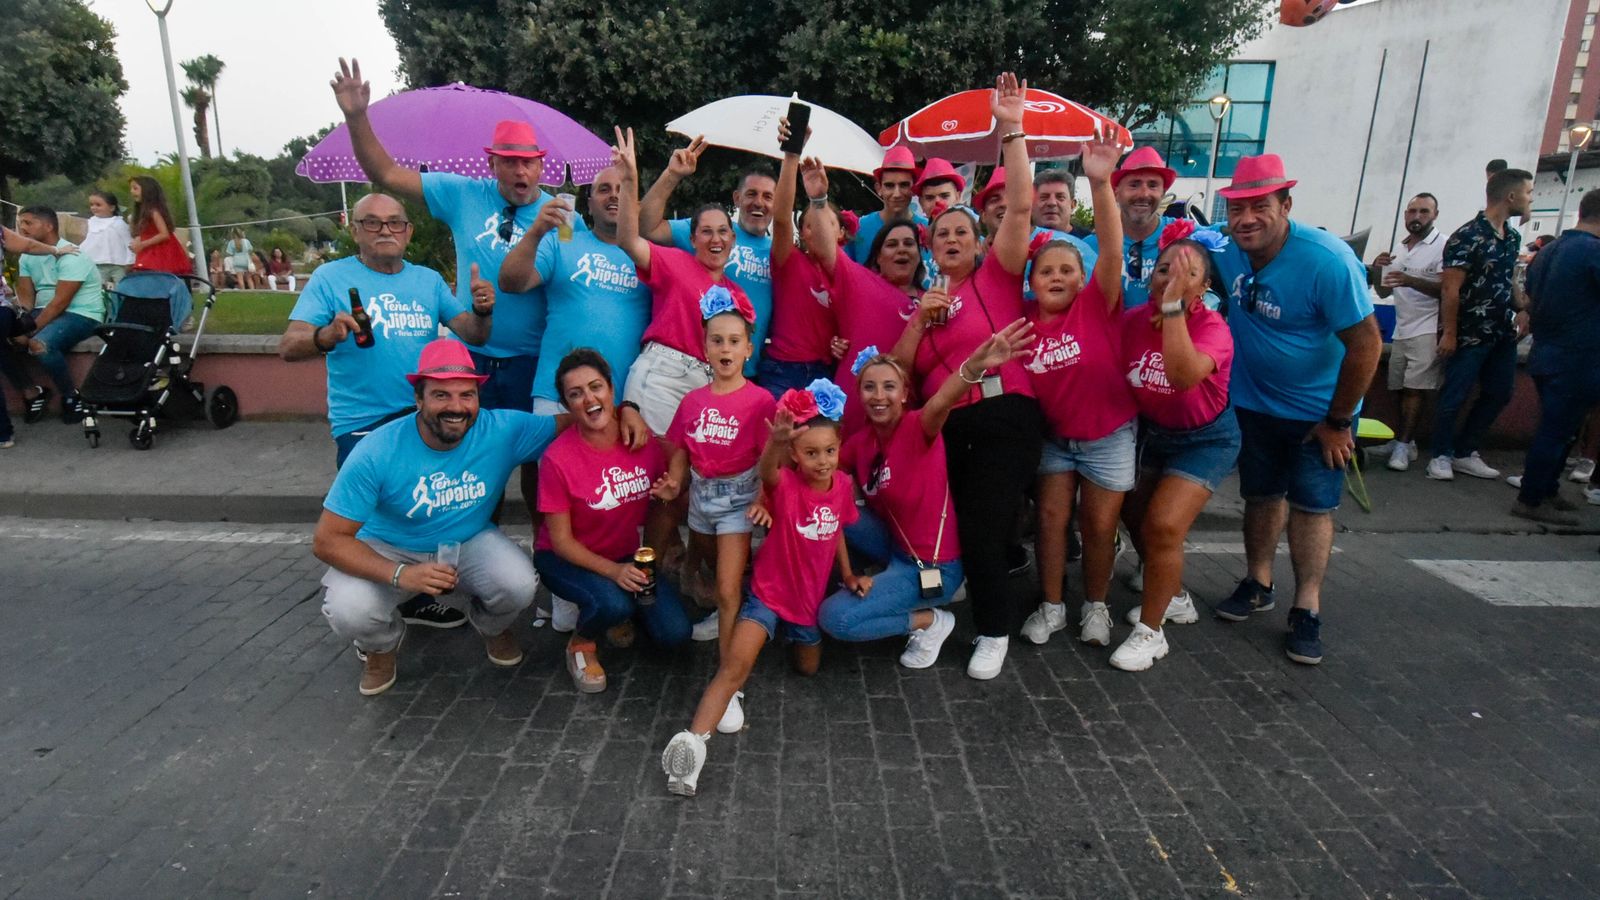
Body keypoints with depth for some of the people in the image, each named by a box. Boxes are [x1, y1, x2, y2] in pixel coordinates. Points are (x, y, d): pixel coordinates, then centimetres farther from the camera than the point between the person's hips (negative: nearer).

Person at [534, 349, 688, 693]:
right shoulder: (558, 458, -23)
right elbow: (561, 540, -16)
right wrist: (613, 571, -26)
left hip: (626, 554, 4)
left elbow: (656, 509, 6)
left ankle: (621, 610, 19)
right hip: (566, 559, -4)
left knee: (674, 633, -12)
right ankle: (581, 643, 0)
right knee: (612, 604, -34)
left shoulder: (644, 439, -12)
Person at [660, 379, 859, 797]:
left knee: (808, 667, 26)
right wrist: (775, 441, -70)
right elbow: (766, 472, -49)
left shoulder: (842, 485, -7)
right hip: (768, 593, -5)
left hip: (810, 597, 5)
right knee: (735, 664, -25)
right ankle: (693, 741, -22)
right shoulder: (786, 485, -23)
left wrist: (848, 575, 12)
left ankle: (791, 635, 55)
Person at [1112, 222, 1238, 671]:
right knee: (1136, 518, 13)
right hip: (1151, 432, 5)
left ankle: (1151, 631, 2)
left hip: (1204, 439, -5)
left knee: (1163, 525, -17)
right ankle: (1174, 597, 41)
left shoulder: (1213, 328, -24)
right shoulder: (1132, 320, -13)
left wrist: (1173, 306, -45)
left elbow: (1184, 375, -47)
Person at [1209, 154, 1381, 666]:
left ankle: (1307, 609, 12)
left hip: (1318, 407, -4)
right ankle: (1258, 584, 30)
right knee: (1262, 495, 15)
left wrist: (1338, 421, -15)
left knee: (1312, 504, 2)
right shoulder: (1225, 250, -12)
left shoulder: (1328, 261, -25)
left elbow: (1366, 344, -21)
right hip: (1254, 401, 4)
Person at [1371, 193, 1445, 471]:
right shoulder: (1399, 249, 15)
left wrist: (1410, 280, -28)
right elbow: (1383, 292, 17)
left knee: (1415, 389, -10)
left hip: (1428, 331, -7)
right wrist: (1378, 270, -2)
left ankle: (1403, 445, -8)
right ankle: (1405, 441, 15)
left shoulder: (1444, 246, -6)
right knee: (1401, 389, 7)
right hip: (1401, 331, 7)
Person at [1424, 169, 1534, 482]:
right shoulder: (1467, 237, -15)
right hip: (1470, 335, -8)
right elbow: (1450, 289, -16)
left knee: (1498, 393, 13)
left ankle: (1465, 453, 24)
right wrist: (1449, 333, -17)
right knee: (1454, 397, 0)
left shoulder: (1513, 237, 10)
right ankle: (1441, 456, 14)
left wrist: (1520, 310, 6)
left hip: (1503, 333, 8)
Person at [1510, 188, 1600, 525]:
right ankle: (1531, 501, 5)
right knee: (1557, 433, -1)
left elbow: (1529, 300, 19)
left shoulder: (1547, 251, 9)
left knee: (1556, 429, 19)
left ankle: (1547, 492, 27)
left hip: (1544, 356, 8)